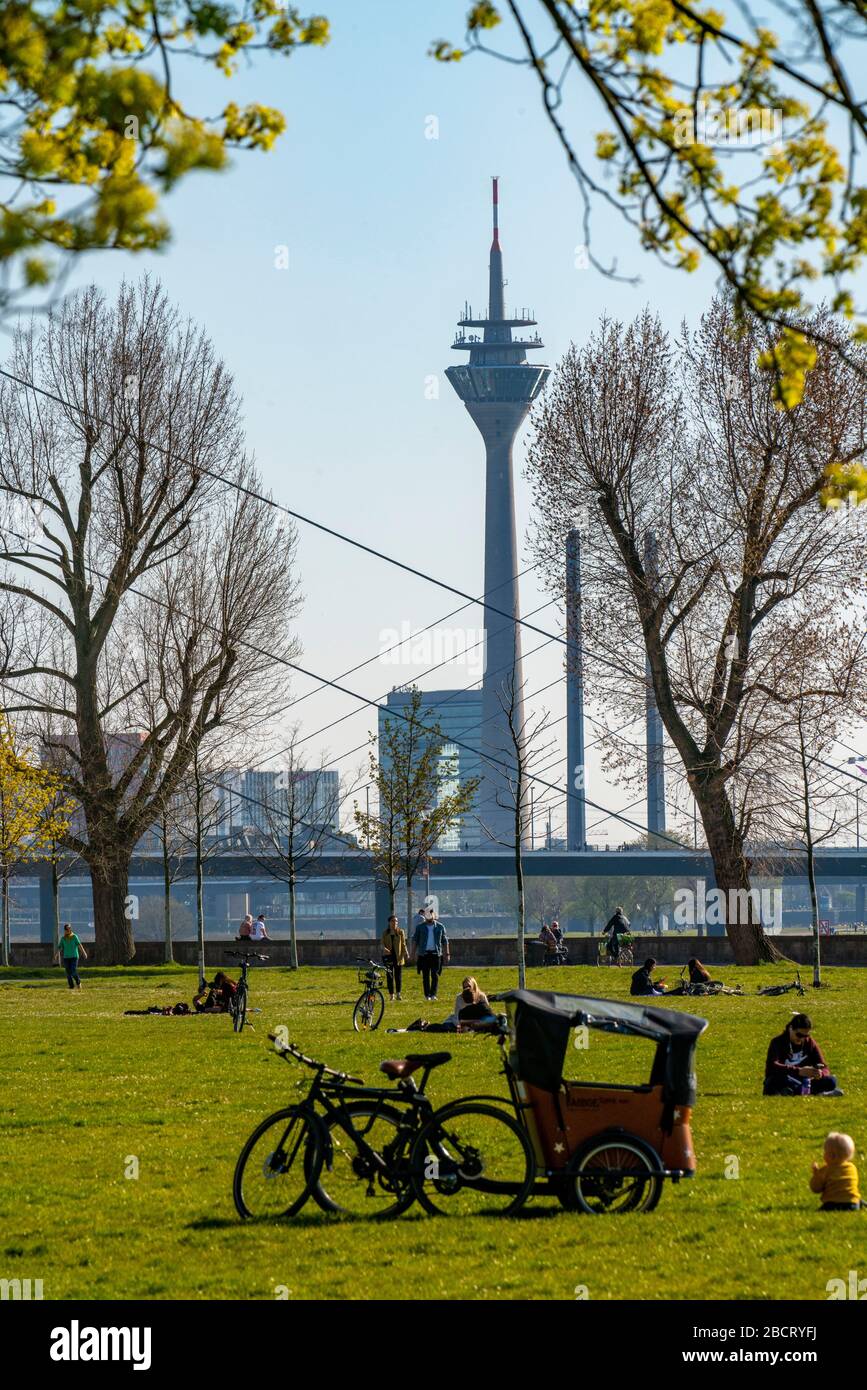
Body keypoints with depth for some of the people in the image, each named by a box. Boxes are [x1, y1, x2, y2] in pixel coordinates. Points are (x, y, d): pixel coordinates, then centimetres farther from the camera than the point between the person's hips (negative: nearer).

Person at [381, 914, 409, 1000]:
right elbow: (382, 943, 4)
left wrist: (406, 953, -9)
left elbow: (403, 944, 6)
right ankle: (391, 995, 5)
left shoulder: (401, 932, 5)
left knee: (398, 976, 0)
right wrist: (384, 948, -19)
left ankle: (398, 993, 10)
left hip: (398, 957, 0)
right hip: (388, 956, 0)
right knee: (389, 976, 0)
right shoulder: (385, 933, 6)